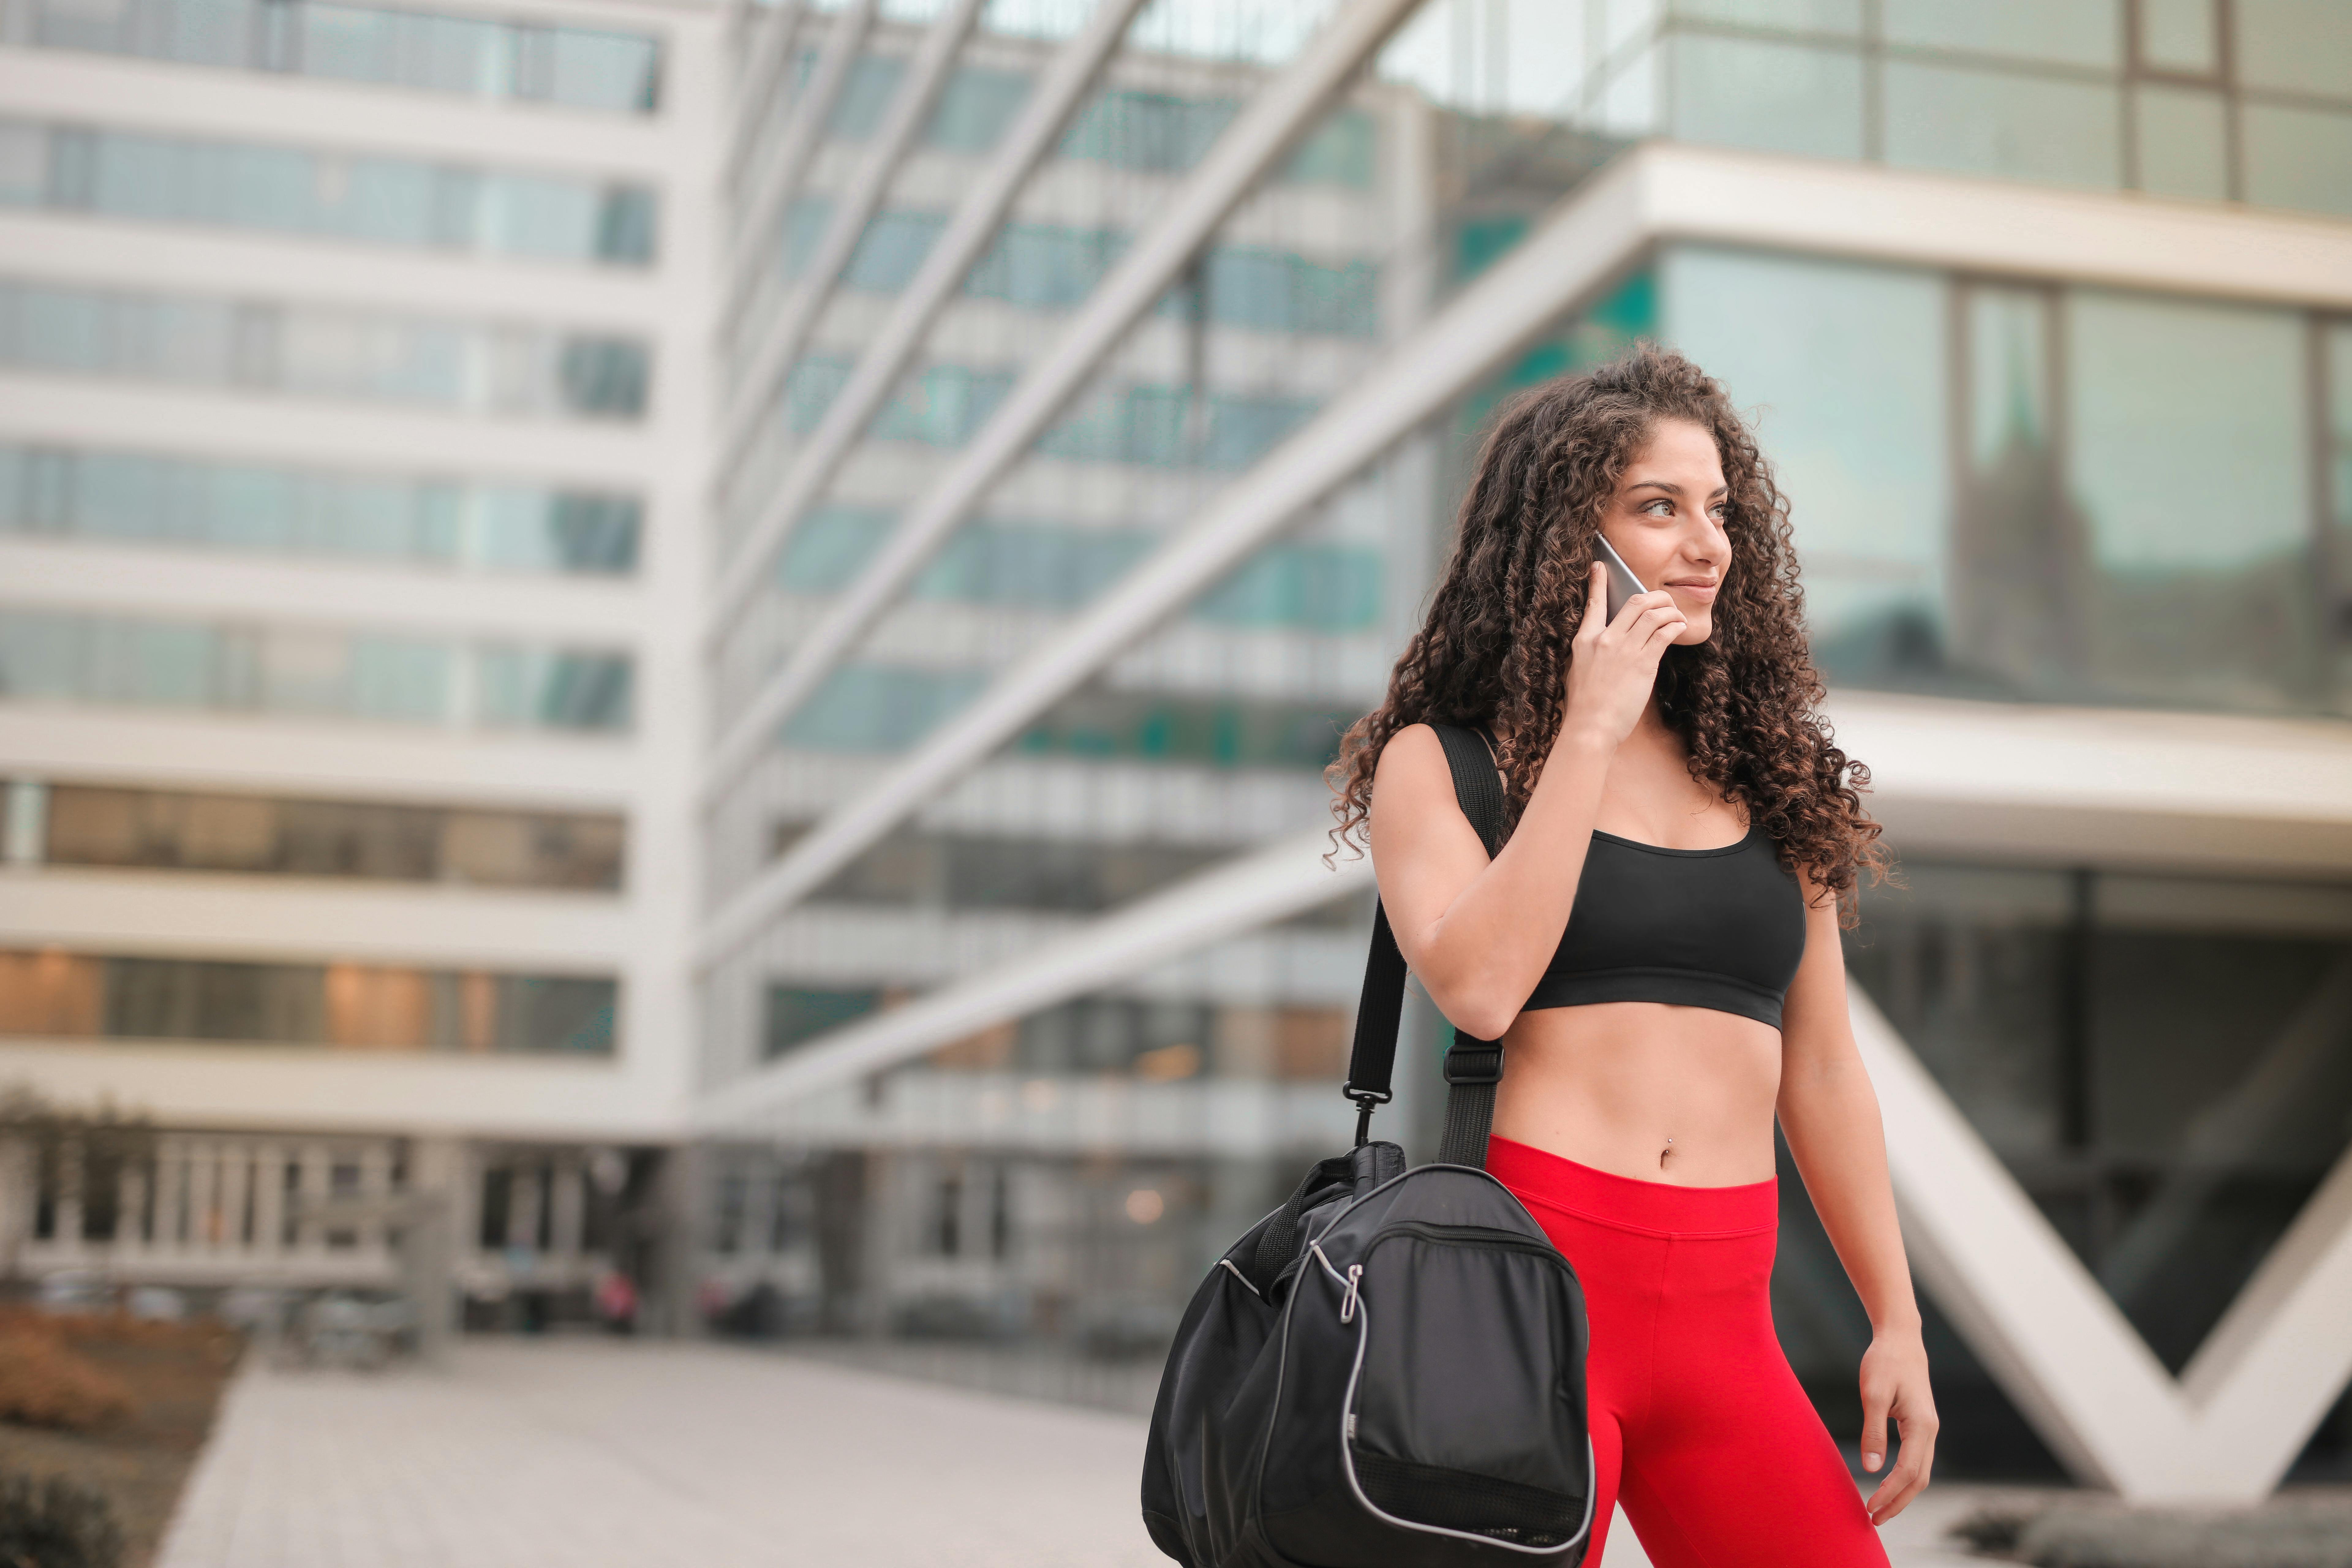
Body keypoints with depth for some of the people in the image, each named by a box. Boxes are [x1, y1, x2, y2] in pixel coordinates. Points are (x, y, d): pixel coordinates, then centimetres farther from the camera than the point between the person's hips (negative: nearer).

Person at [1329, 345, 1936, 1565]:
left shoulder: (1768, 774, 16)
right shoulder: (1441, 759, 4)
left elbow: (1823, 1071, 18)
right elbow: (1477, 986, -16)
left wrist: (1897, 1323, 16)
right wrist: (1589, 734, -10)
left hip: (1723, 1315, 4)